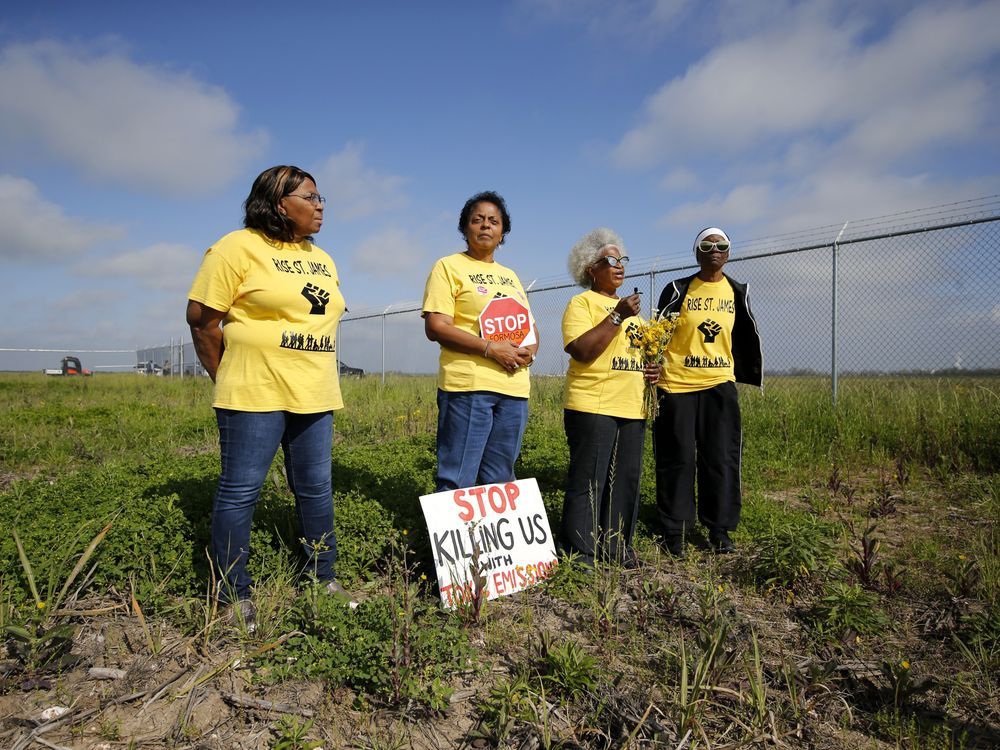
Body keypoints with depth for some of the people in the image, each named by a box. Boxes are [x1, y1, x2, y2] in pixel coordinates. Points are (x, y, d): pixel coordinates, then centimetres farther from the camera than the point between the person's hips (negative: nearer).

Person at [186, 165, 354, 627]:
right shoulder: (238, 248, -6)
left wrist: (315, 377, 15)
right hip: (255, 396, -7)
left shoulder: (322, 260, 16)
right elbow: (202, 317, -6)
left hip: (315, 397, 7)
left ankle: (323, 577, 26)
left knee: (316, 488, 12)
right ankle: (233, 595, 13)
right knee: (240, 491, 0)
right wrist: (229, 381, 0)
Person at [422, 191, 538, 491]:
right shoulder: (448, 266, 2)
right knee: (457, 481, -5)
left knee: (500, 481, 12)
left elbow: (530, 327, 22)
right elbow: (435, 328, -9)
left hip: (514, 388, 6)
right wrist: (491, 348, -17)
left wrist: (530, 349, -2)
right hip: (468, 385, -6)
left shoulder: (510, 275, 21)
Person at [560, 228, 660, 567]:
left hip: (632, 408, 7)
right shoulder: (582, 303, -2)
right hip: (593, 407, -7)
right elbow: (582, 351, -16)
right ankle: (580, 552, 6)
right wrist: (618, 316, -17)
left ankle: (617, 546, 21)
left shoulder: (629, 306, 22)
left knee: (626, 480, 9)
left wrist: (653, 369, 9)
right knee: (588, 482, -3)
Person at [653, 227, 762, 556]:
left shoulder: (738, 292, 10)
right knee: (677, 459, 3)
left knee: (722, 458, 4)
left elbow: (747, 338, 19)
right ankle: (674, 529, 14)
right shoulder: (678, 290, 0)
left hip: (720, 384, 3)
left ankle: (720, 529, 17)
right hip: (677, 384, -3)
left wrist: (752, 377, 18)